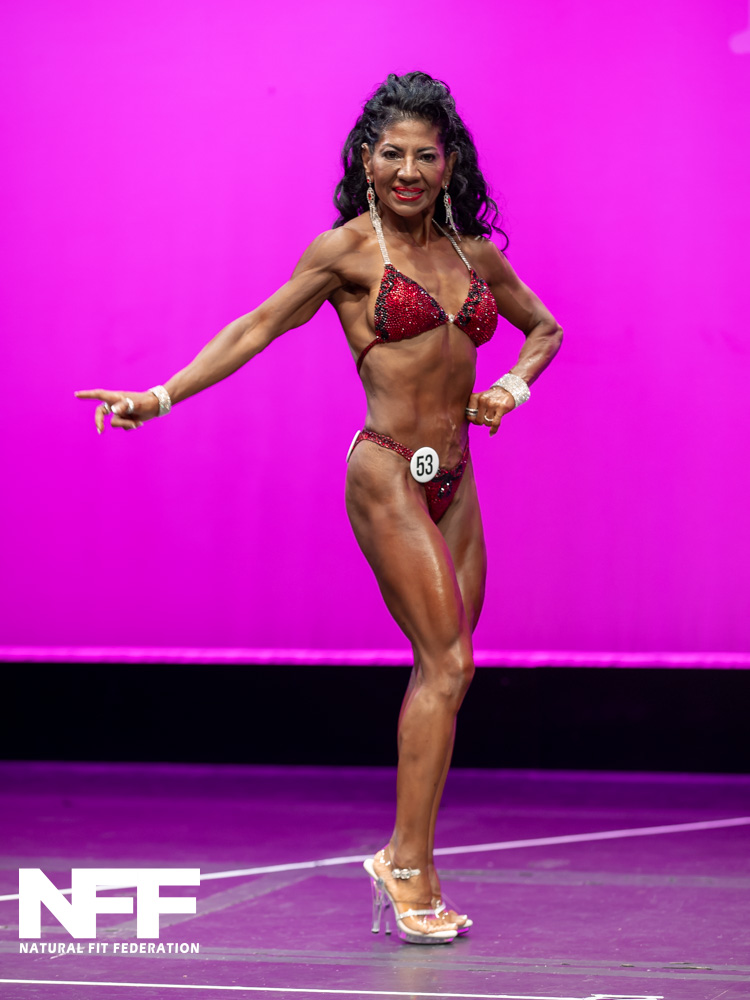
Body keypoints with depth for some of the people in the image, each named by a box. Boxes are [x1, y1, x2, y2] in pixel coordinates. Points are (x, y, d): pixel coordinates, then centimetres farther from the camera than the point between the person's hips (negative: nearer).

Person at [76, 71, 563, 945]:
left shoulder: (474, 252, 12)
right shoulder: (348, 249, -2)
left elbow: (545, 327, 27)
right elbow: (258, 328, -3)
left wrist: (516, 384, 6)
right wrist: (161, 397, -11)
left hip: (453, 479, 6)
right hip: (388, 473, -6)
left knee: (444, 671, 5)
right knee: (445, 663, -12)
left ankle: (403, 860, 14)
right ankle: (412, 869, -7)